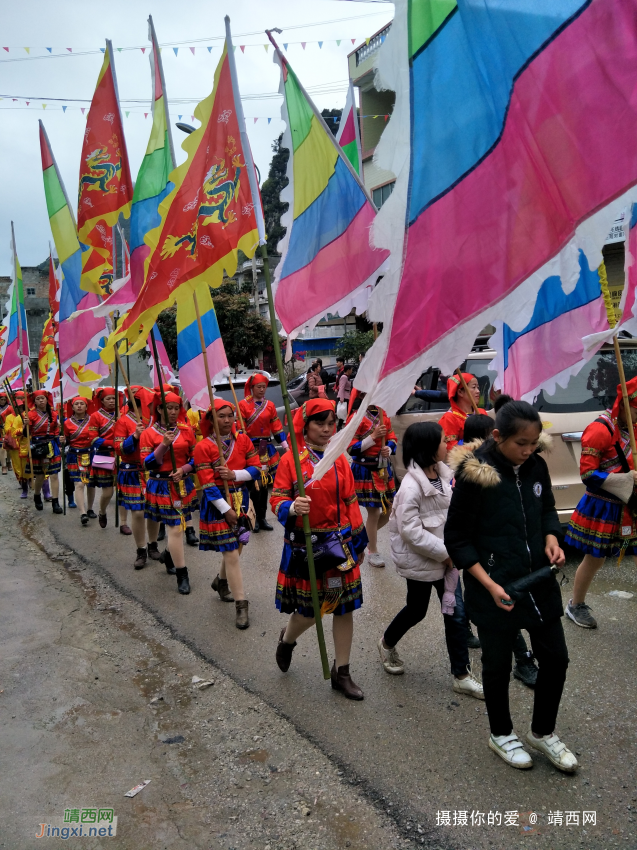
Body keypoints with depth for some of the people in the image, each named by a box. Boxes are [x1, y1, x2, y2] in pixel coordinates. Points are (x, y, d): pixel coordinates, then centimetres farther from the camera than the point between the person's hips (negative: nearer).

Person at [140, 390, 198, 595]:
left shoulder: (186, 430, 4)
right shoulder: (148, 433, -4)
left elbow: (195, 458, 7)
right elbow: (147, 465, -11)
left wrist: (184, 469, -12)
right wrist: (164, 445, -21)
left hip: (183, 485, 4)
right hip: (160, 486, -3)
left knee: (175, 526, 12)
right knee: (175, 528, -7)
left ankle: (169, 556, 41)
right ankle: (182, 575, 1)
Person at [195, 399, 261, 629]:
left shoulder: (243, 439, 1)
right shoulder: (203, 447, -11)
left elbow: (256, 468, -1)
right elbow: (207, 484, -13)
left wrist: (234, 474, -19)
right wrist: (226, 510, -17)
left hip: (241, 499, 5)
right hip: (218, 503, -5)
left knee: (235, 546, 16)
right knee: (231, 553, -6)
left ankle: (221, 581, 45)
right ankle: (241, 605, 1)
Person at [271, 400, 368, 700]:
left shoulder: (339, 459, 4)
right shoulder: (291, 460, -8)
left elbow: (350, 502, 9)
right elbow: (277, 499, -7)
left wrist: (359, 542, 12)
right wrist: (292, 508, -30)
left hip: (340, 543, 4)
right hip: (306, 547, -4)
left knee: (344, 607, 8)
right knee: (309, 610, 5)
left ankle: (341, 672, 26)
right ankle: (287, 639, 41)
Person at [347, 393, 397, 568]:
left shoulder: (383, 414, 6)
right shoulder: (356, 417, -14)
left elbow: (392, 439, 11)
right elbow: (351, 448, -17)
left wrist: (389, 449, -11)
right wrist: (373, 436, -24)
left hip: (384, 468, 7)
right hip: (365, 470, -6)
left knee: (389, 510, 11)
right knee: (374, 512, 0)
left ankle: (367, 534, 36)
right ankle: (373, 552, 19)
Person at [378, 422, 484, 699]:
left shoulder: (443, 474, 0)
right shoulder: (411, 486, -24)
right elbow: (410, 531, -25)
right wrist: (445, 552, -20)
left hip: (445, 556, 6)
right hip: (420, 560, -6)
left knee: (454, 612, 7)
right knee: (417, 610, 14)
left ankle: (461, 675, 19)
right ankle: (387, 644, 44)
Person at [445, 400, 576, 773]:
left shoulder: (536, 466, -3)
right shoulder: (474, 476, -19)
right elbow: (458, 540, -13)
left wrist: (551, 538, -6)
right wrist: (489, 585, -19)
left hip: (539, 580, 5)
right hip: (494, 588, -5)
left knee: (556, 658, 14)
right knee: (498, 664, 13)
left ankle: (543, 732, 39)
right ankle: (502, 734, 39)